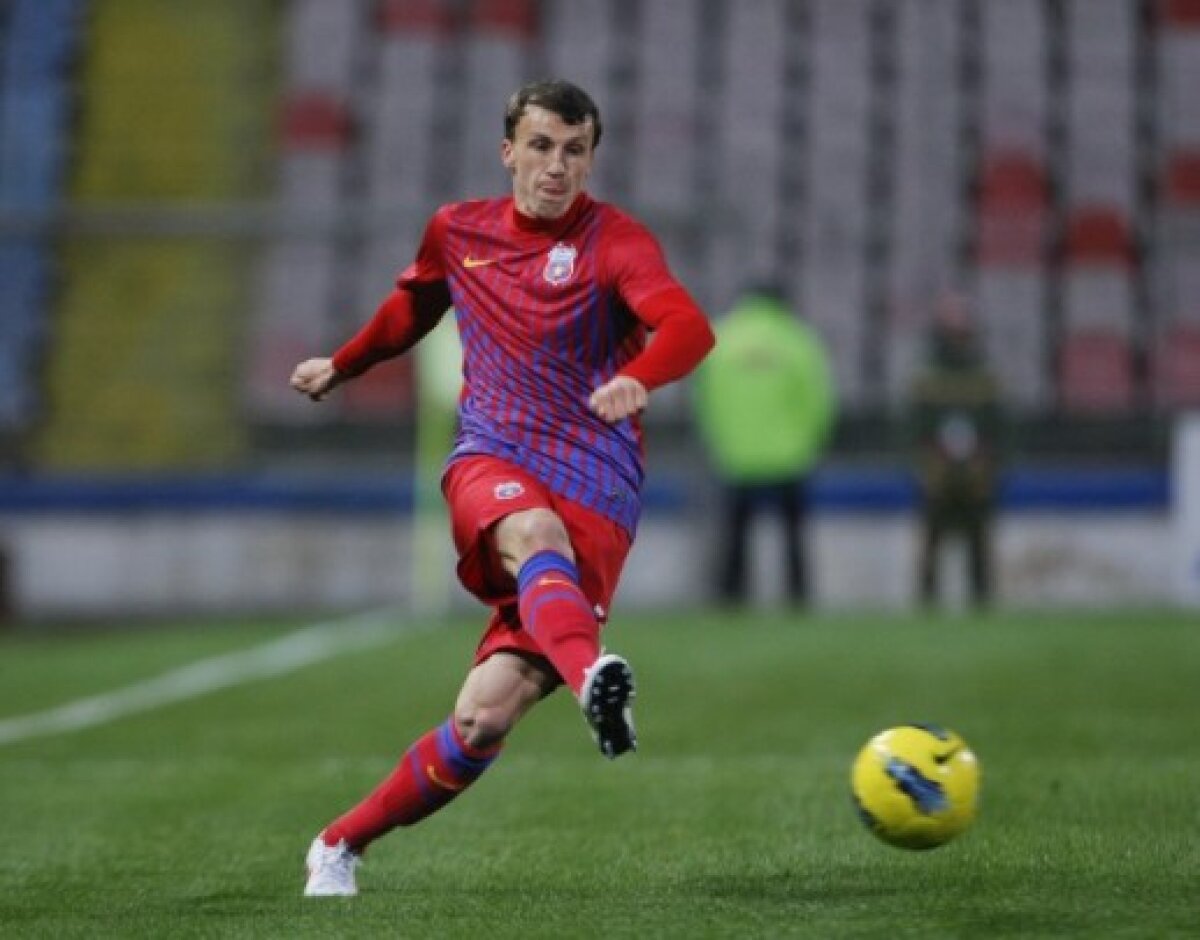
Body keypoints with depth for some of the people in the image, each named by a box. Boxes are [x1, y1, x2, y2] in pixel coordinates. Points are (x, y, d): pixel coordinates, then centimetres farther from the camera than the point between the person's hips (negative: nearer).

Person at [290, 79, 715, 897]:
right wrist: (343, 365, 42)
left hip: (594, 496, -2)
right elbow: (414, 304, 34)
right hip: (490, 462, 2)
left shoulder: (616, 241, -5)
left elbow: (689, 327, -25)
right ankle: (593, 677, -70)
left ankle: (343, 845, 7)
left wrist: (639, 377, -46)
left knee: (488, 716, -12)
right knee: (535, 533, -39)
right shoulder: (458, 231, 10)